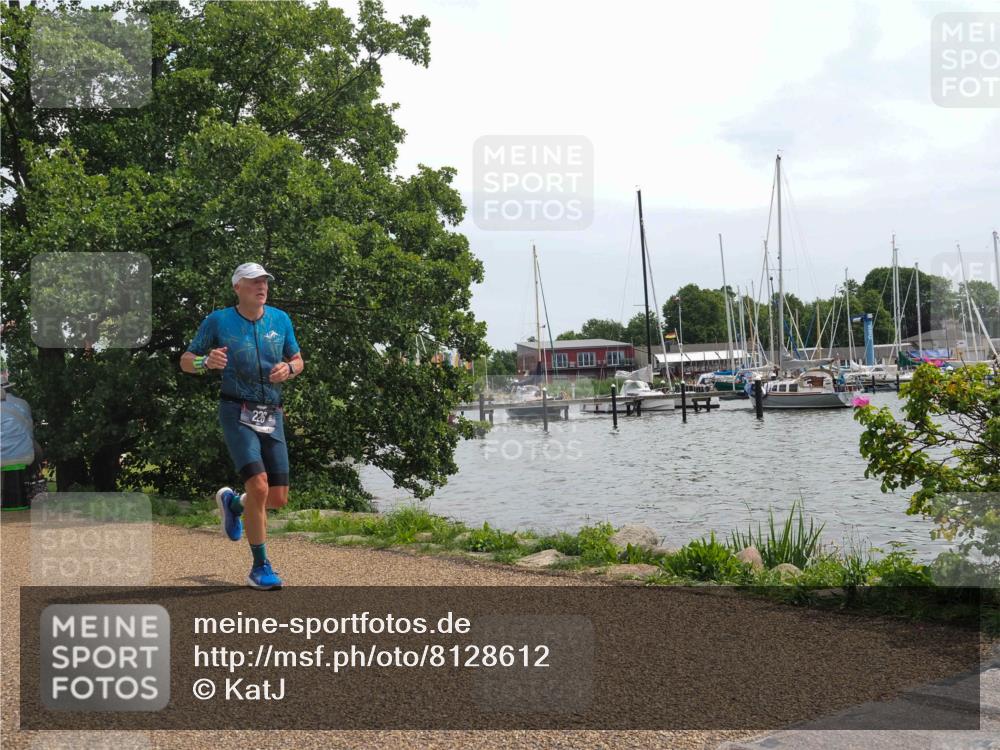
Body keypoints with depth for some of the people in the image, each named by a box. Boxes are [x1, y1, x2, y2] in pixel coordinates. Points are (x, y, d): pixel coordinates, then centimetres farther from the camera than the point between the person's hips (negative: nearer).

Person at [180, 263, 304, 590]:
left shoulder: (280, 319, 6)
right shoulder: (218, 321, -4)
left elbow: (298, 360, 16)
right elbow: (185, 361, 3)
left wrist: (288, 369, -8)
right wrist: (207, 362, -20)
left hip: (272, 415, 4)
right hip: (237, 413, -4)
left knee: (279, 498, 3)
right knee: (259, 486, -20)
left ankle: (231, 502, 37)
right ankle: (260, 567, -5)